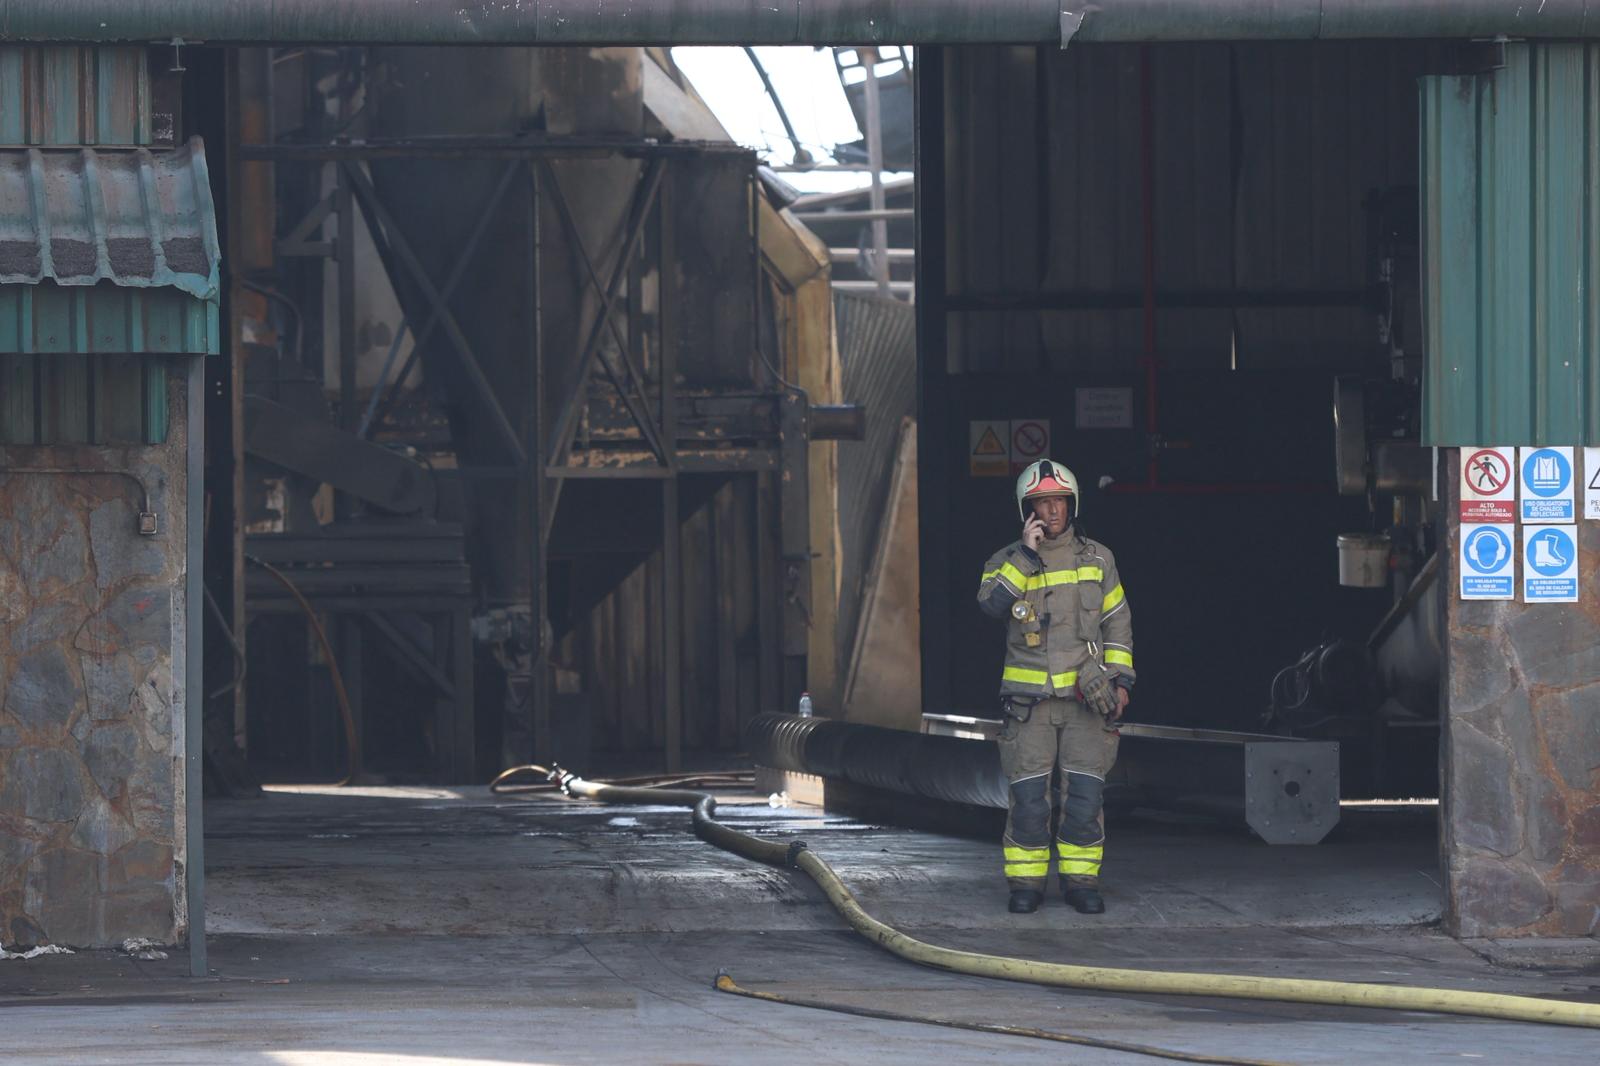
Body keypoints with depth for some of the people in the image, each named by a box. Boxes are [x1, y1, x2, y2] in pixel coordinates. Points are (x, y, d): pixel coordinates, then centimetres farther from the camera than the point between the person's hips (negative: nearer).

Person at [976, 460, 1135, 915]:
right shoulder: (1008, 561, 3)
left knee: (1084, 793, -2)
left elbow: (1117, 622, 14)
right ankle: (1027, 883, 6)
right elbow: (991, 601, -17)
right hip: (1029, 701, -1)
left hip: (1086, 698, 1)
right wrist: (1027, 554, -18)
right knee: (1028, 797, -4)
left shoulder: (1097, 559, 9)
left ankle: (1081, 881, 8)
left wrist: (1121, 679, 7)